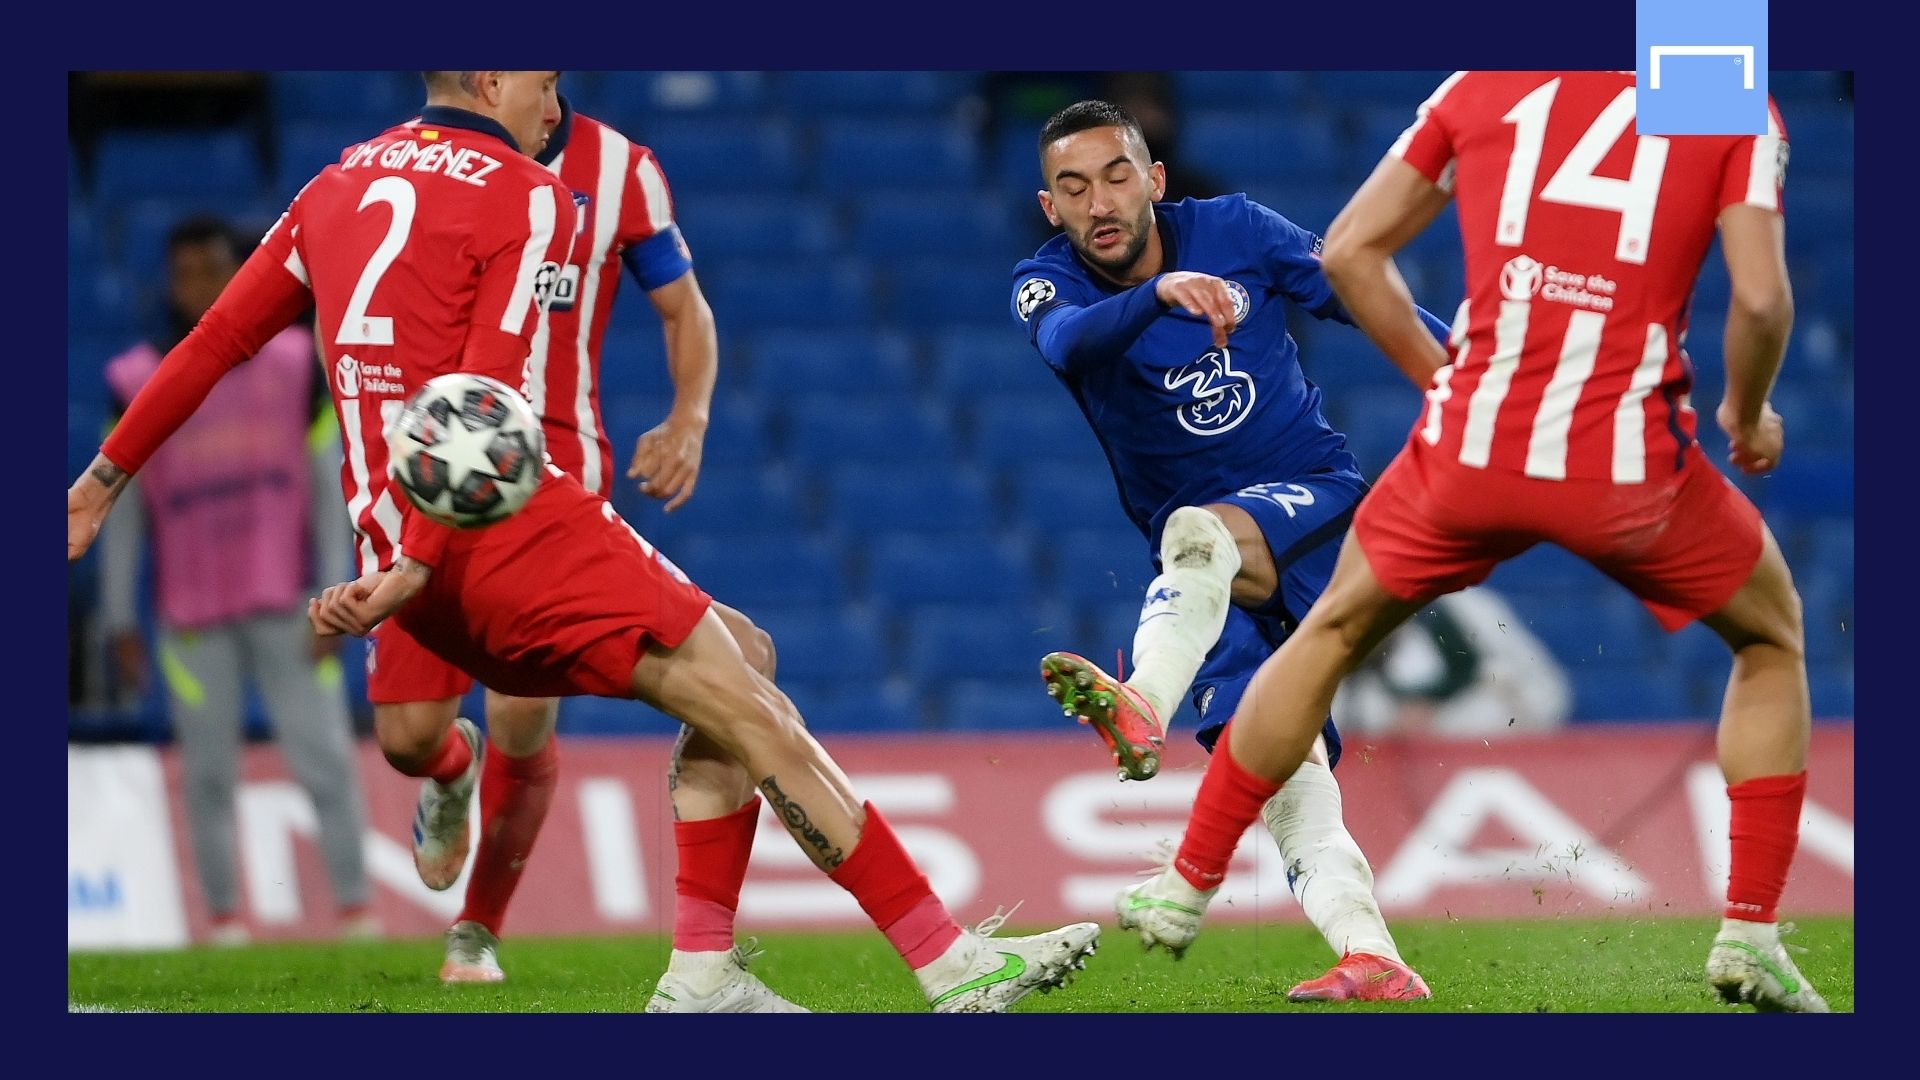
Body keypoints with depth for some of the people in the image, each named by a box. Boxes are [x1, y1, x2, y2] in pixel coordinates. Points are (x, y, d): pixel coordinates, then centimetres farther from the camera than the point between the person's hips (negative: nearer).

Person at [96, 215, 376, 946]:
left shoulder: (296, 362, 3)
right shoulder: (137, 383, 2)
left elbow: (329, 485, 4)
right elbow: (119, 508, 6)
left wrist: (334, 599, -1)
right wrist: (118, 619, 4)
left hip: (287, 601, 0)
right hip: (190, 612, 0)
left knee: (325, 756, -5)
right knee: (208, 769, 0)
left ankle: (355, 906, 0)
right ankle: (224, 913, 7)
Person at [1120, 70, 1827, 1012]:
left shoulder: (1483, 84, 10)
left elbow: (1351, 249, 10)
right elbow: (1760, 297, -8)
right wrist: (1746, 415, 11)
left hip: (1474, 444, 2)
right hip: (1631, 465, -2)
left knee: (1334, 632, 28)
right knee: (1771, 638, 25)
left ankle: (1188, 885, 33)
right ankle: (1750, 936, 15)